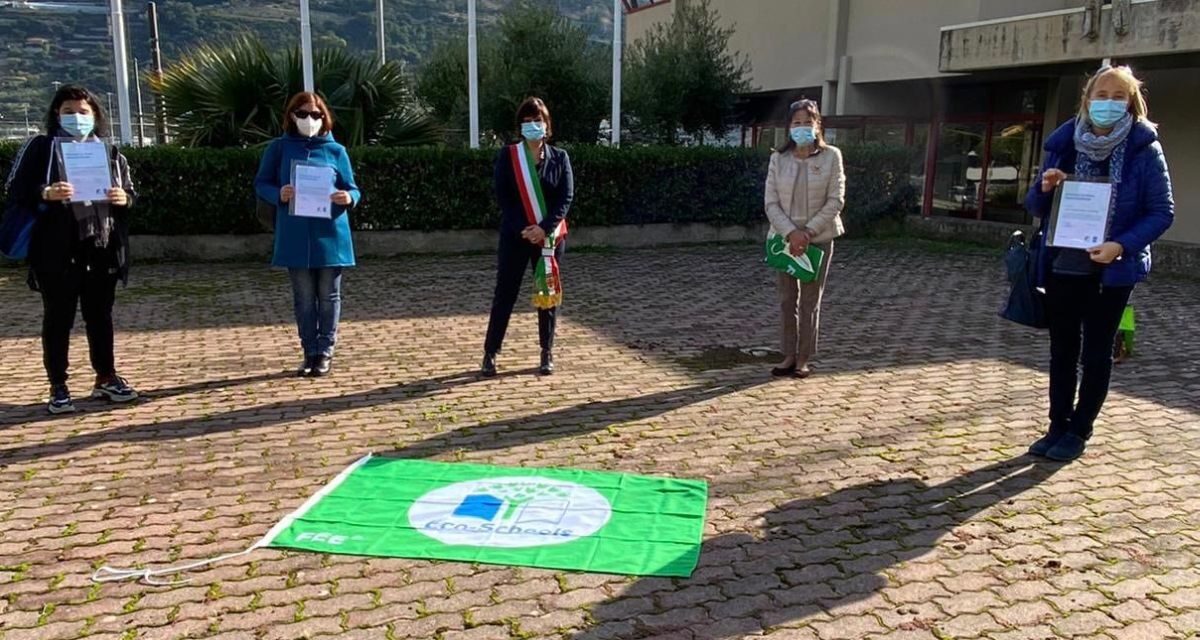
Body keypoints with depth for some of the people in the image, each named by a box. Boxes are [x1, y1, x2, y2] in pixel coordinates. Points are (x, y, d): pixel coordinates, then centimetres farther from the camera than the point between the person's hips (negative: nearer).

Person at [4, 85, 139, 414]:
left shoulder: (110, 152, 12)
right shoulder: (40, 147, 1)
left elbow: (129, 192, 15)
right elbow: (17, 190, -4)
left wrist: (124, 199, -8)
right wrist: (46, 194, -23)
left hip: (103, 248, 3)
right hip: (58, 248, -3)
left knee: (100, 314, 11)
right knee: (58, 317, 3)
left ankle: (106, 378, 21)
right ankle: (58, 386, 10)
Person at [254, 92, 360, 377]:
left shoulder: (336, 150, 5)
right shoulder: (279, 148, 6)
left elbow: (353, 189, 6)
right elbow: (261, 185, 7)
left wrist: (348, 198, -18)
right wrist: (278, 194, -15)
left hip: (330, 235, 0)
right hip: (295, 237, 0)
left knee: (328, 296, 6)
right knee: (304, 298, 7)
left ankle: (325, 353, 15)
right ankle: (310, 353, 17)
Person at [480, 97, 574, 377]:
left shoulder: (559, 158, 3)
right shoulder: (507, 156, 1)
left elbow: (567, 197, -3)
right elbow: (502, 197, -5)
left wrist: (545, 228, -16)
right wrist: (523, 229, -17)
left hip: (550, 235, 1)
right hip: (515, 236, -1)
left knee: (548, 292, 7)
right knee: (505, 293, 1)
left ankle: (547, 353, 17)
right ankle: (490, 353, 9)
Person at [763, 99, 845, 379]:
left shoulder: (831, 156, -4)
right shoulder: (779, 158, 0)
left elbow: (835, 201, -8)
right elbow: (771, 203, -3)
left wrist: (808, 233, -16)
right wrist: (791, 233, -17)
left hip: (819, 238, -2)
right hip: (785, 237, 2)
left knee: (810, 301, 3)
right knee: (788, 300, 8)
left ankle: (804, 359, 12)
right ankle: (789, 356, 18)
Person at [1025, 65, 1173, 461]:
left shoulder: (1144, 148, -8)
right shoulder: (1063, 143, 1)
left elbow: (1162, 211, -7)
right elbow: (1036, 207, 8)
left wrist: (1122, 245, -22)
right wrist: (1045, 188, -15)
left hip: (1111, 270, -3)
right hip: (1061, 265, 4)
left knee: (1096, 353, 8)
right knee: (1062, 350, 12)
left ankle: (1078, 432, 19)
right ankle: (1058, 427, 23)